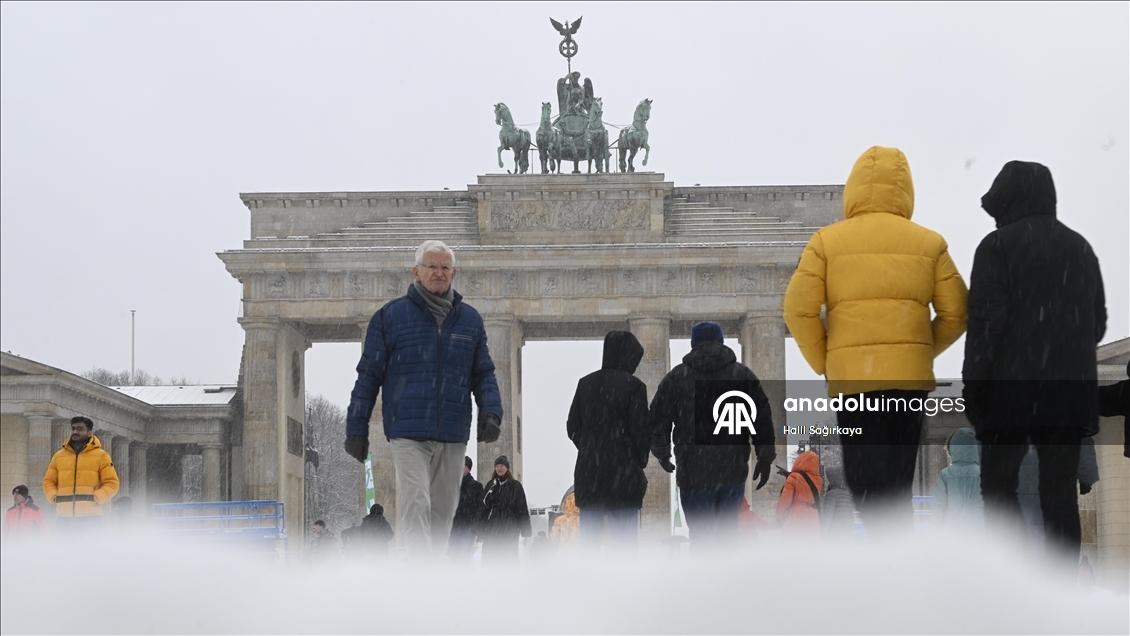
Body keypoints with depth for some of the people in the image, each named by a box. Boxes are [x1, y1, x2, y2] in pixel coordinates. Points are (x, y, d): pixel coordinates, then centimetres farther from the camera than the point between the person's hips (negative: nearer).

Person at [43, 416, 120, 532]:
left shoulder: (101, 456, 6)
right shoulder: (59, 456, 17)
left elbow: (111, 483, 3)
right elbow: (48, 481, 19)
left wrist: (96, 498, -12)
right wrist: (54, 497, -1)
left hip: (90, 517, -3)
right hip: (64, 517, 4)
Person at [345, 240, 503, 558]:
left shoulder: (470, 320, 12)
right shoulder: (390, 316, 3)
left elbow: (483, 373, 17)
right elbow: (368, 375, 5)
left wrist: (491, 412, -1)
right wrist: (356, 429, 2)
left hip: (453, 436, 4)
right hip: (408, 433, -4)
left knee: (443, 512, 10)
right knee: (416, 505, -17)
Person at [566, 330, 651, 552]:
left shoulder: (585, 383, 6)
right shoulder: (633, 386, -8)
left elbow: (573, 427, 9)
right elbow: (641, 431, -7)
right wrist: (640, 462, 8)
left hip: (588, 472, 5)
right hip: (622, 473, -5)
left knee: (589, 540, 8)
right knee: (624, 542, -3)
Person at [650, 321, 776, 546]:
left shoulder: (676, 377, 3)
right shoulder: (743, 375, 6)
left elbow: (658, 419, 7)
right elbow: (763, 418, 3)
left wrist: (662, 454, 22)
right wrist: (765, 458, 10)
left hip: (693, 471, -2)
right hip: (733, 469, 2)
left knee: (701, 535, 1)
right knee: (729, 528, 16)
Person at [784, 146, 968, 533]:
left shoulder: (827, 241, 2)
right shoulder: (929, 243, 7)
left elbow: (799, 310, -6)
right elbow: (955, 312, 3)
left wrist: (823, 363, 6)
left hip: (851, 375, -2)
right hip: (911, 376, 2)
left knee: (866, 481, -2)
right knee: (897, 481, 12)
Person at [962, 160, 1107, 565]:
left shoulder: (998, 245, -4)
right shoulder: (1080, 248, 14)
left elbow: (985, 321, -11)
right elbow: (1098, 323, 18)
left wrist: (973, 388, -9)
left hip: (1011, 387, -5)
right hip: (1070, 390, 5)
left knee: (998, 483, 3)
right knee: (1059, 490, 5)